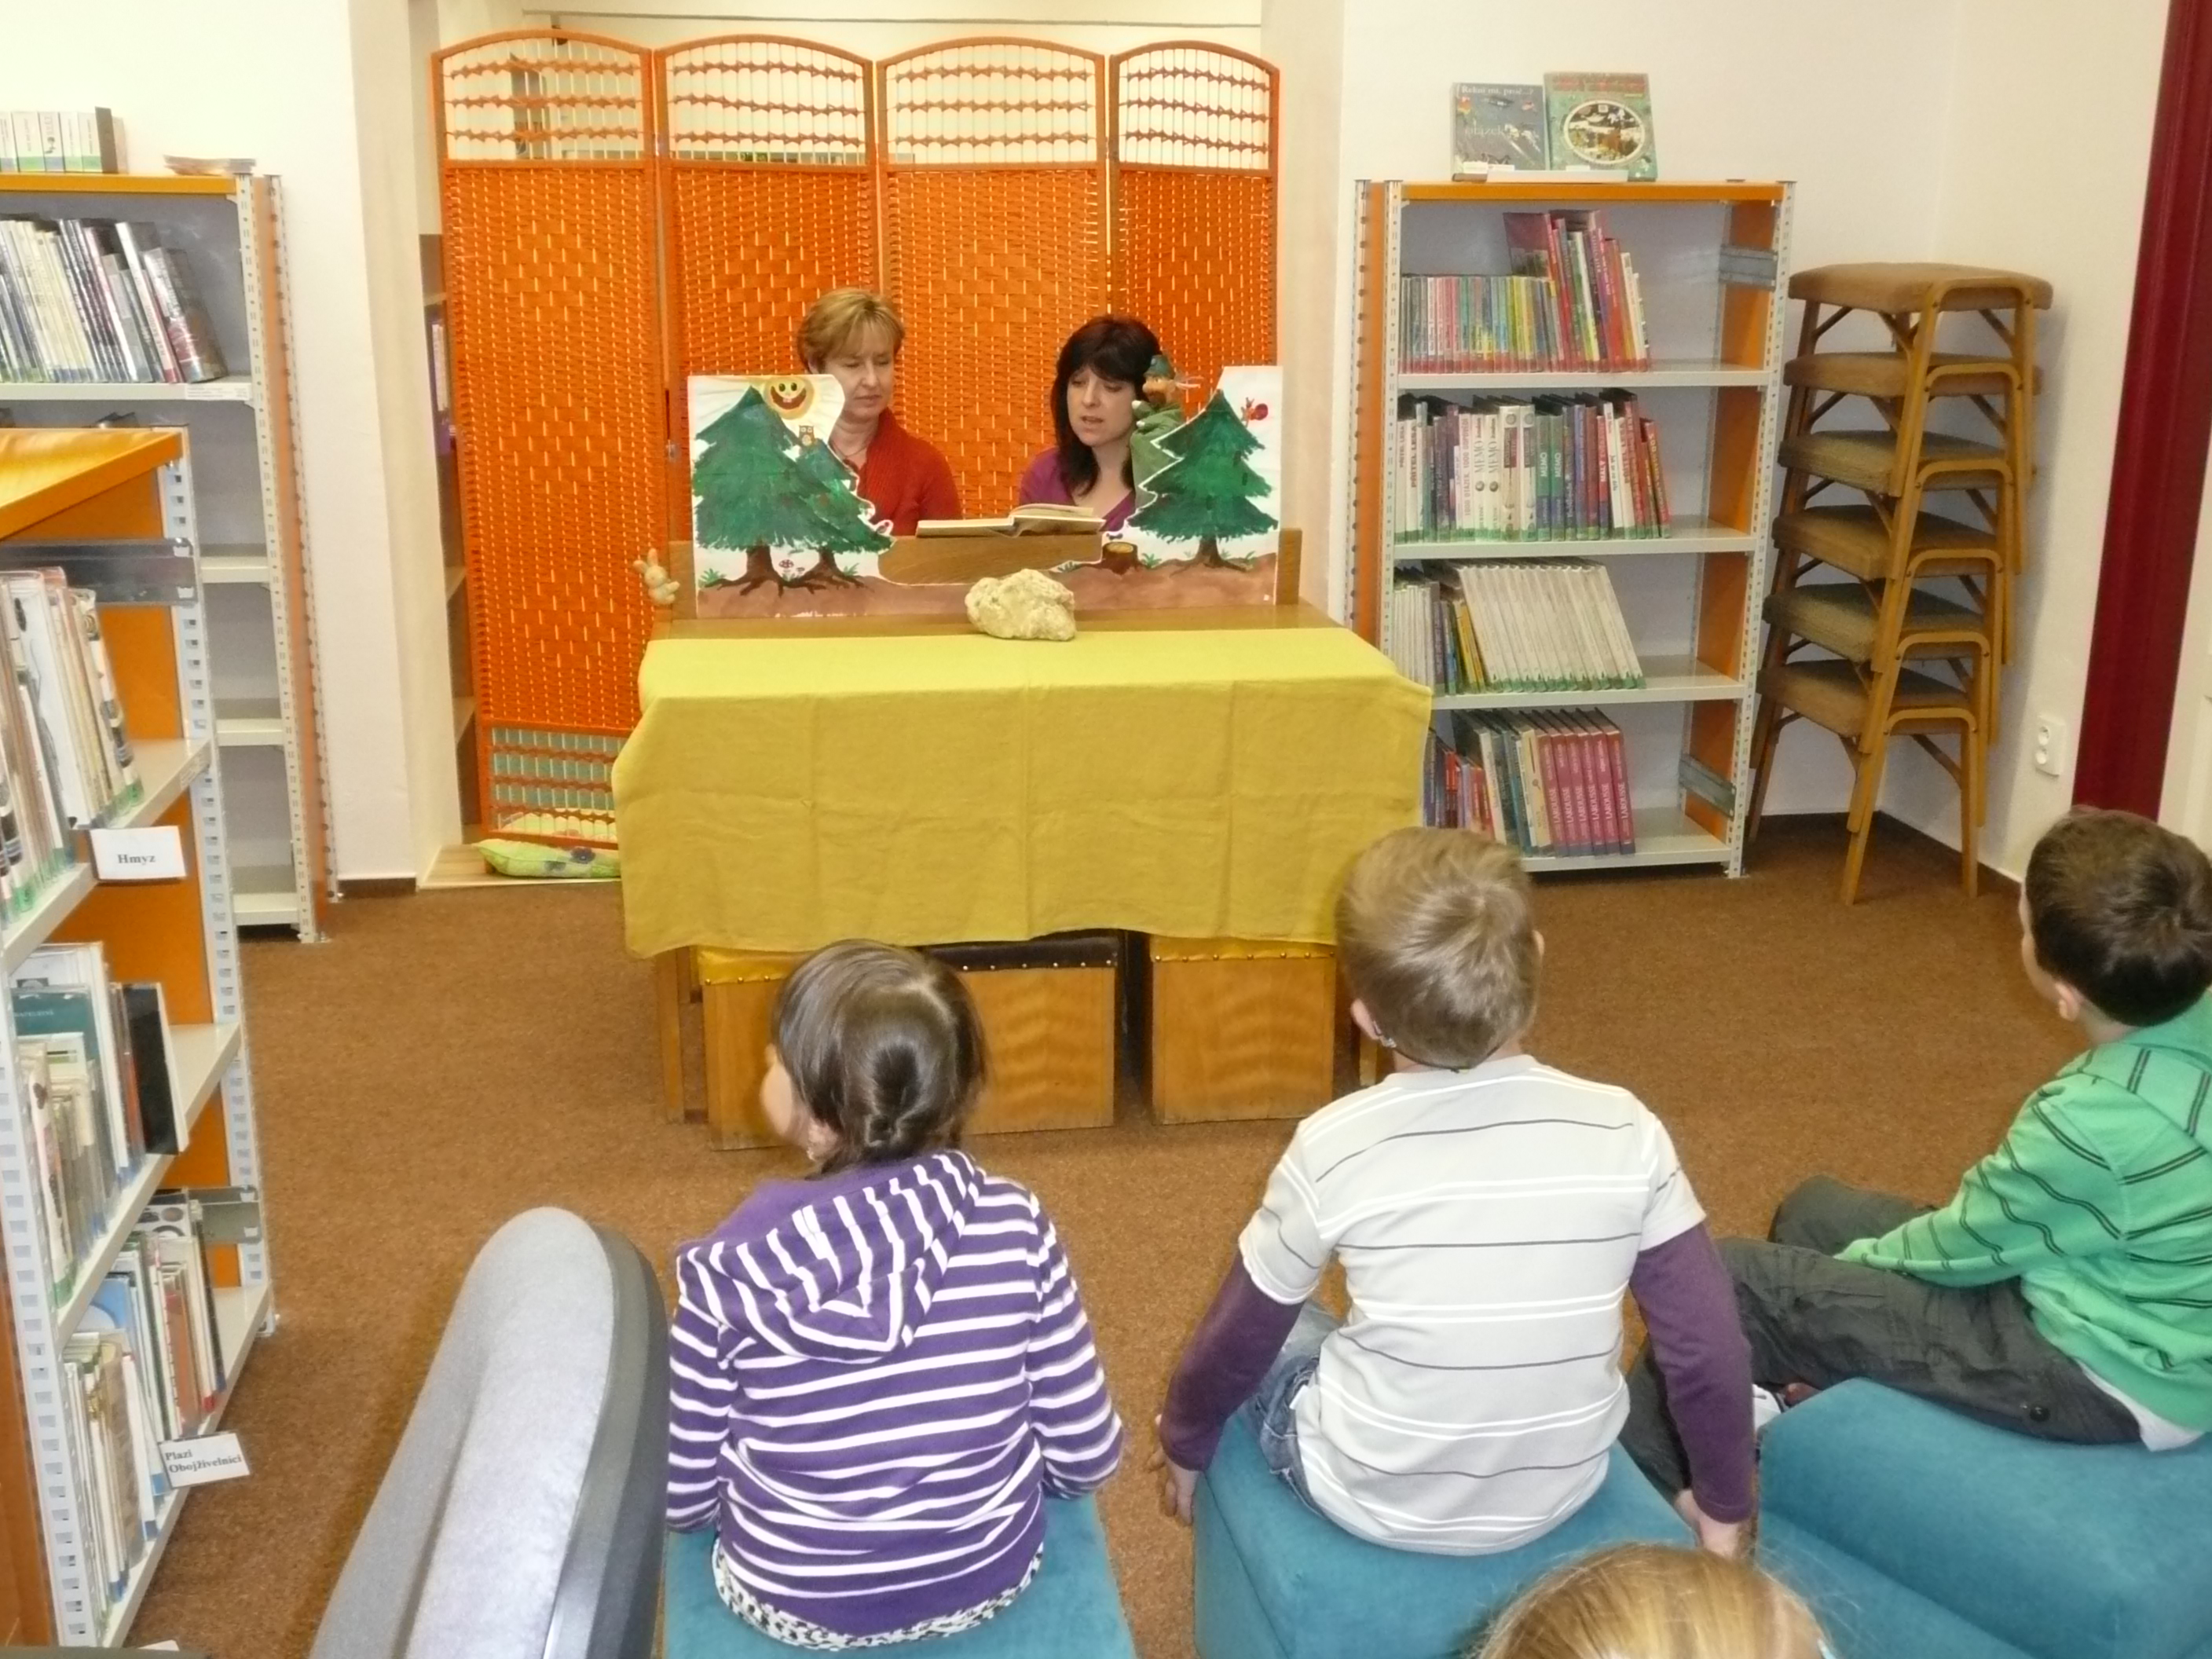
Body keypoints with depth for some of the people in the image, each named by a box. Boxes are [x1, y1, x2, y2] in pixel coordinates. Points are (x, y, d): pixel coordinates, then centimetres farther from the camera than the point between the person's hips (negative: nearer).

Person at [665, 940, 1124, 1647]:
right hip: (990, 1580, 1)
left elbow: (679, 1498, -11)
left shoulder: (731, 1270, -22)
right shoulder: (1015, 1226, -19)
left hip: (789, 1603, -1)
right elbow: (1086, 1457, -10)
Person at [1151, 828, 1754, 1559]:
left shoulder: (1333, 1148, -20)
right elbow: (1710, 1349, -9)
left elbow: (1235, 1341, -7)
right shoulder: (1623, 1131, -16)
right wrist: (1724, 1510, 9)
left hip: (1371, 1502, -2)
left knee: (1257, 1339, 25)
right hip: (1560, 1494, 3)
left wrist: (1183, 1444, 14)